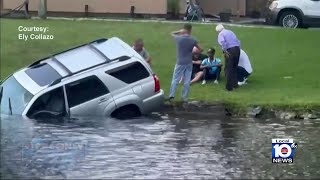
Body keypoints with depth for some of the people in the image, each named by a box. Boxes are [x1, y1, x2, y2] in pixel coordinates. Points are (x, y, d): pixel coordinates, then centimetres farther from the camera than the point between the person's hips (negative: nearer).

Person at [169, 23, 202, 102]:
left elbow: (172, 33, 10)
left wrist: (179, 32, -3)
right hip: (189, 63, 1)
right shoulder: (192, 40, -7)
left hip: (180, 63, -1)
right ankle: (185, 97, 8)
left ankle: (171, 95, -3)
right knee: (187, 81, 7)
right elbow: (200, 49, 1)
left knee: (175, 80, 4)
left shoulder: (179, 38, -11)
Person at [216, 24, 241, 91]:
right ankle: (235, 84, 25)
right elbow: (238, 42, 21)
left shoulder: (221, 34, 2)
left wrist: (225, 51, -15)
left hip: (230, 50, -6)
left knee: (229, 69, 1)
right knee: (234, 68, 20)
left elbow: (222, 42, -19)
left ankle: (229, 86, 0)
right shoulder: (231, 32, 23)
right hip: (237, 49, 6)